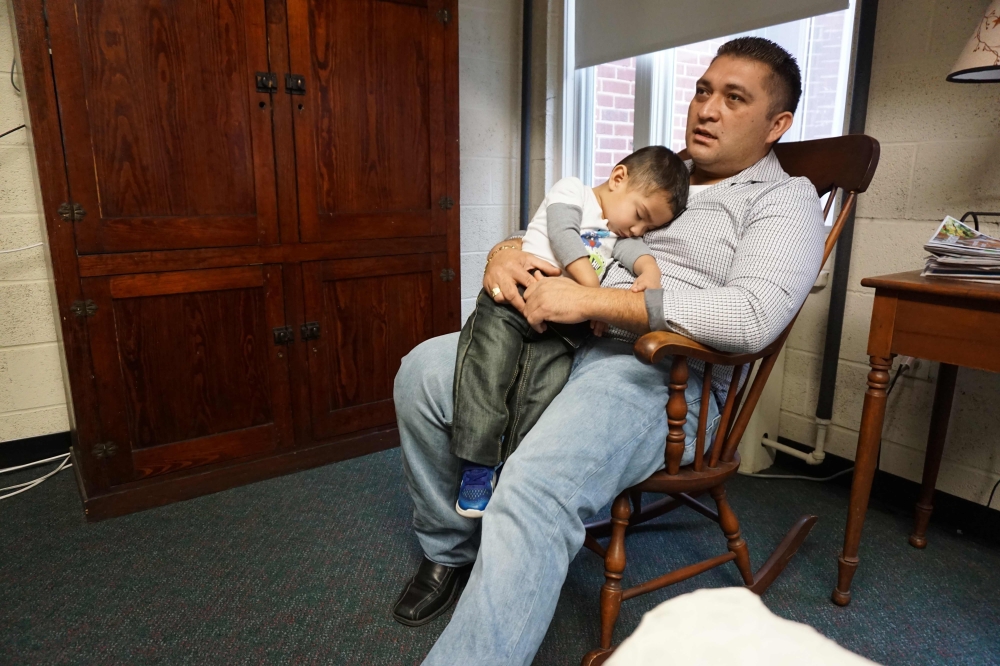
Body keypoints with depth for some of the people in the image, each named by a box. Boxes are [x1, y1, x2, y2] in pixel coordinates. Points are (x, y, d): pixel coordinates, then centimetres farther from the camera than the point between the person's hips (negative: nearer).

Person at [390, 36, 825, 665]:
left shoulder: (785, 199, 2)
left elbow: (754, 313, -19)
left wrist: (589, 299, -21)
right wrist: (507, 253, -1)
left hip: (659, 374, -7)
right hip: (570, 343, 8)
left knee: (534, 490, -34)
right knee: (422, 371, -3)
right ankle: (451, 551, 13)